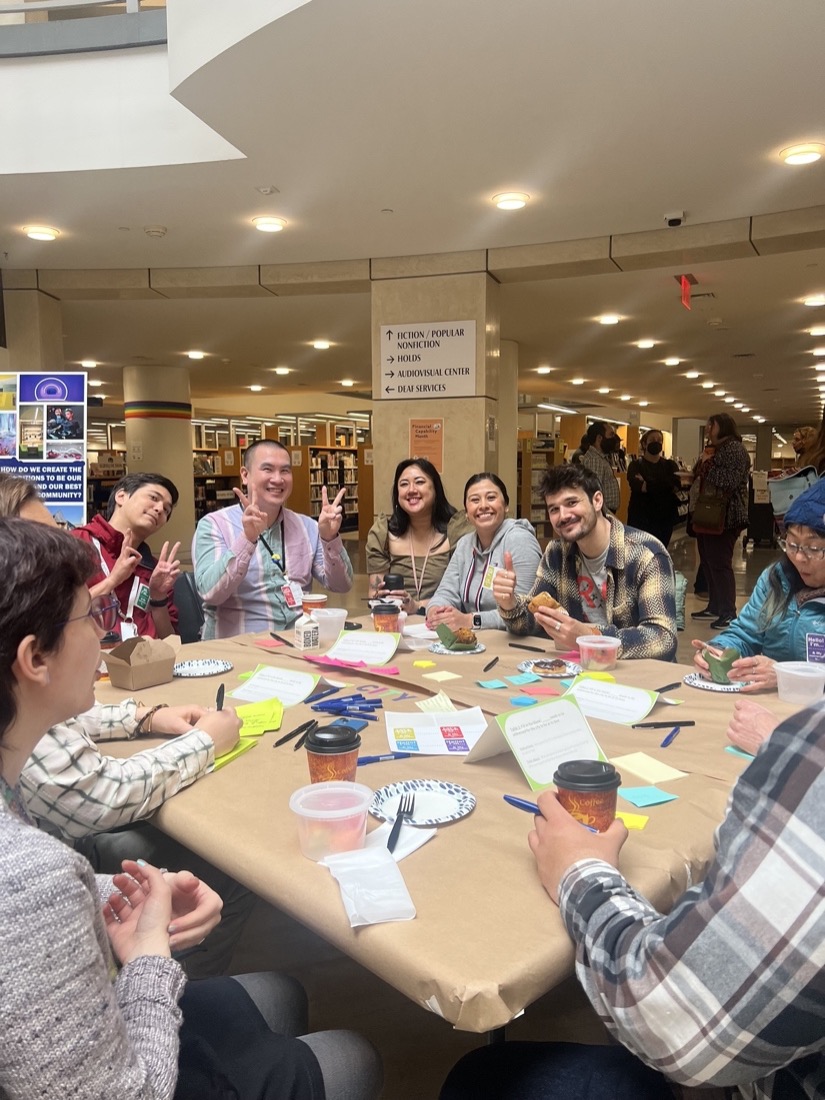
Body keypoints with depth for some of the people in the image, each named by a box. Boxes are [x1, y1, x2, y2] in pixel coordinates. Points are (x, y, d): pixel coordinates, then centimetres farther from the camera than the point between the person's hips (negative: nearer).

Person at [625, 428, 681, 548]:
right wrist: (665, 486, -14)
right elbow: (637, 486, -17)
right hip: (640, 518, -3)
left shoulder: (670, 465, 12)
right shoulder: (636, 465, 3)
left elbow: (676, 485, -8)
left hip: (665, 518, 3)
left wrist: (647, 485, -12)